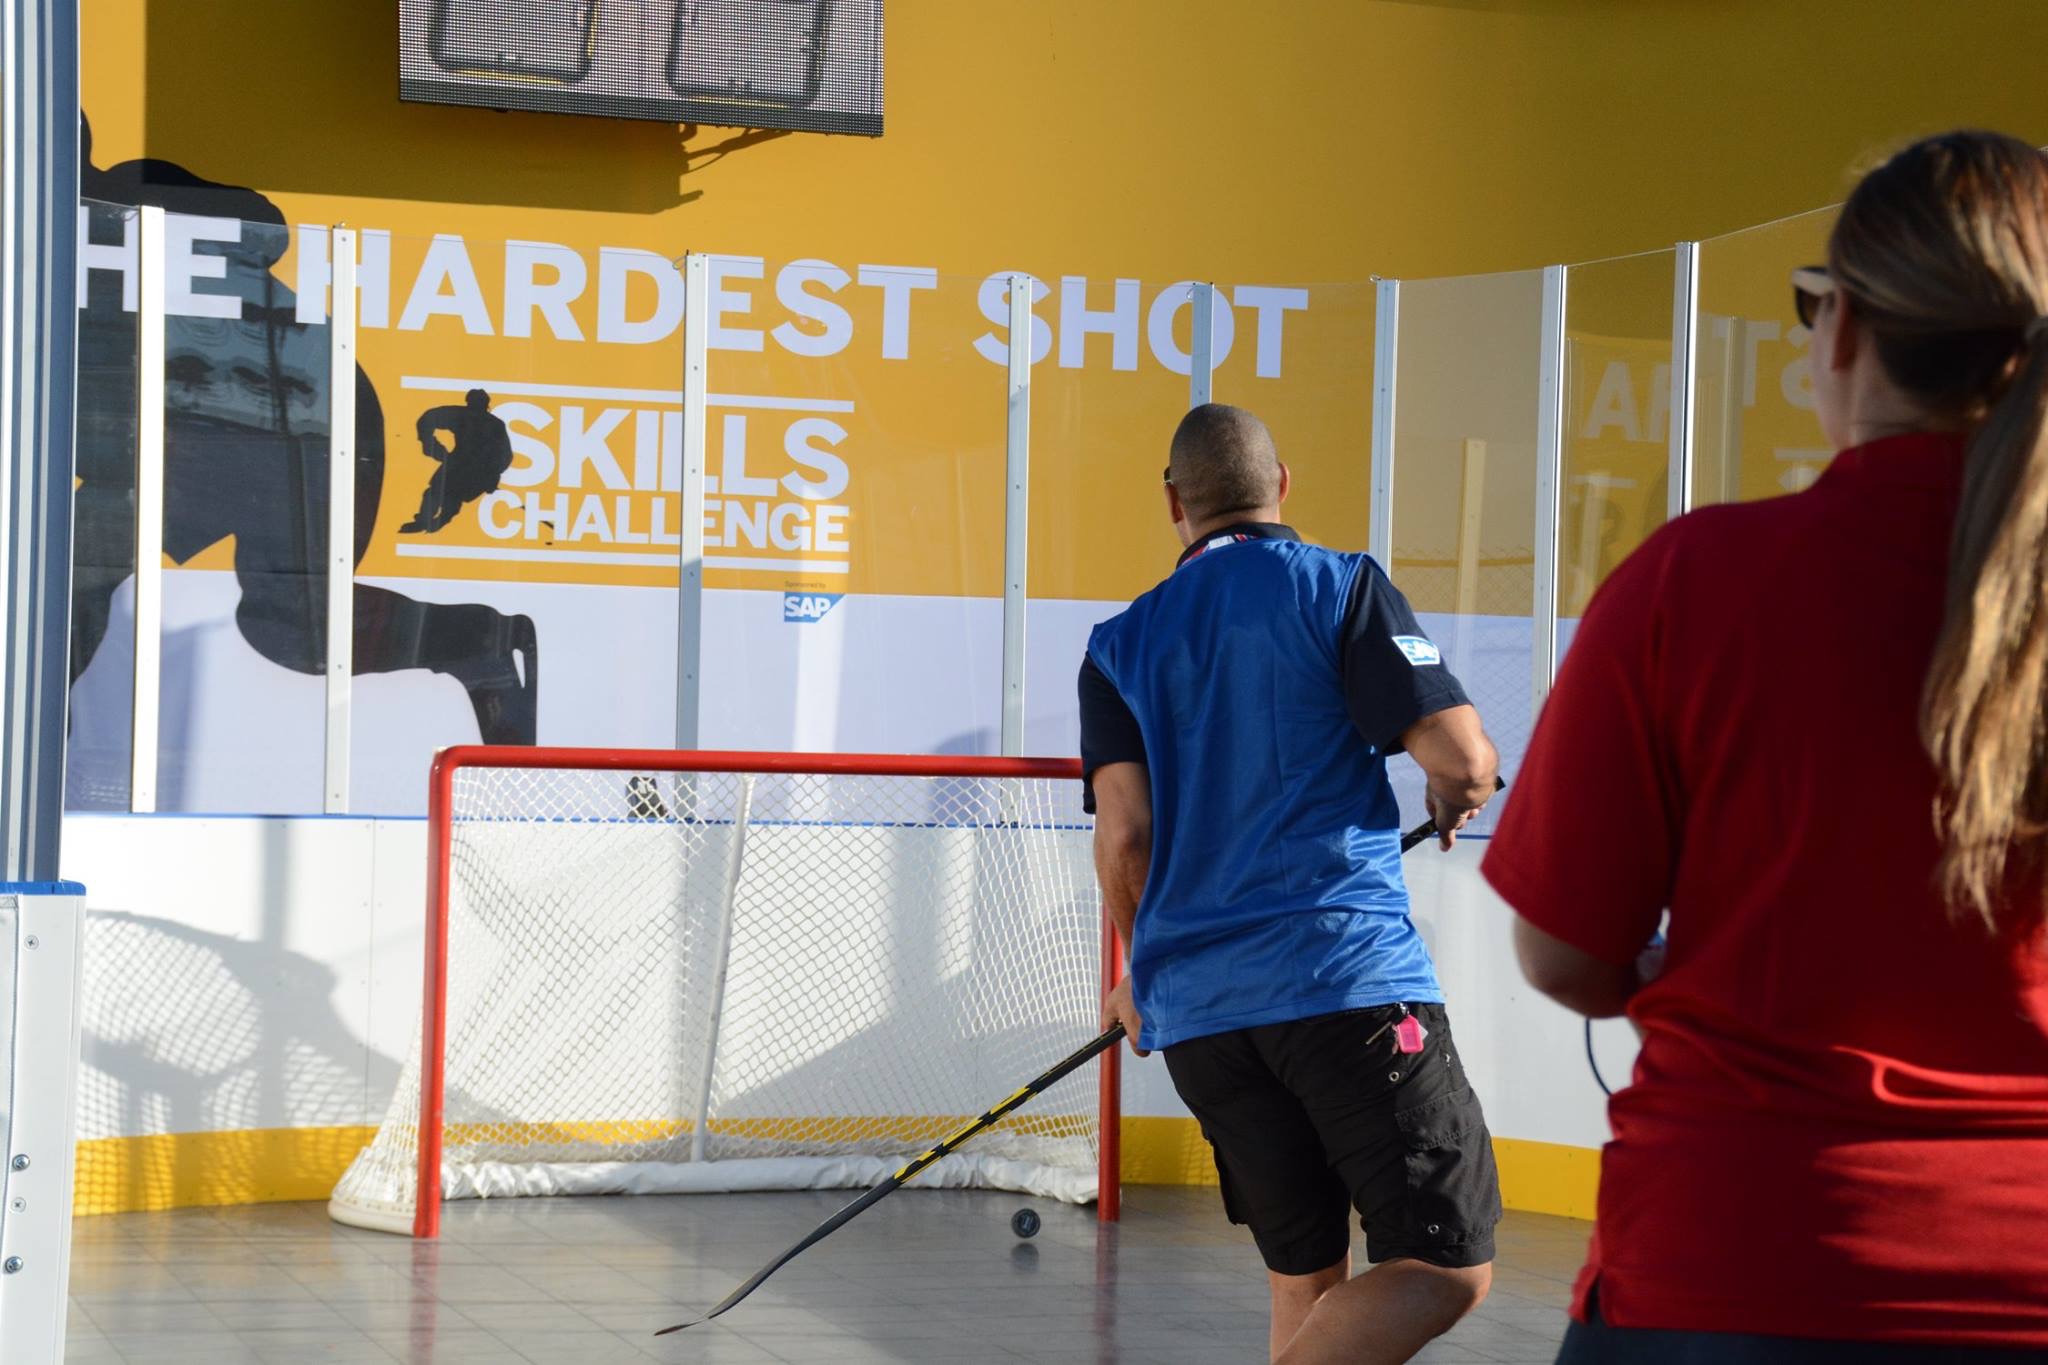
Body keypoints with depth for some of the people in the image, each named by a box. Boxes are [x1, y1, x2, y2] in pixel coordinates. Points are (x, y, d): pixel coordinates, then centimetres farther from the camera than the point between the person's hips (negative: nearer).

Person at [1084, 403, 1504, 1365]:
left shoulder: (1119, 645, 11)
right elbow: (1462, 758, -6)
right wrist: (1458, 798, 18)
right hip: (1350, 975, -5)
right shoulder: (1342, 588, 2)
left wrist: (1140, 972, 18)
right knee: (1446, 1270, -5)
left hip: (1194, 1010, 5)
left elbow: (1125, 832, 2)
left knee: (1306, 1280, 16)